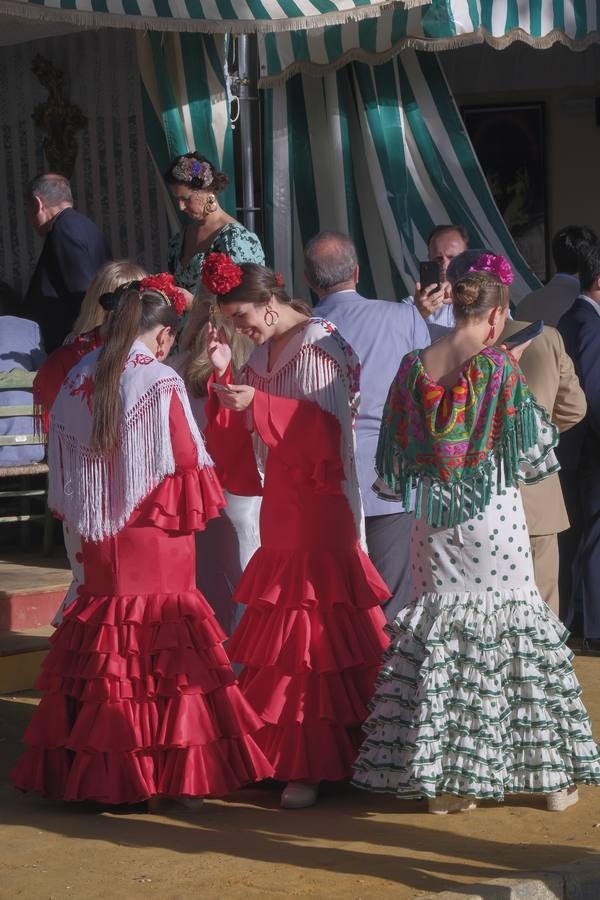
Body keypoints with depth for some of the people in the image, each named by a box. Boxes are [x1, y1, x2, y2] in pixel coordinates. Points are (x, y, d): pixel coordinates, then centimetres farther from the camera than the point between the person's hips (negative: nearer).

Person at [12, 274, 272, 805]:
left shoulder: (77, 382, 5)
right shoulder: (161, 383, -11)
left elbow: (62, 464, 12)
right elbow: (187, 464, -10)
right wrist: (192, 512, 8)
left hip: (99, 542, 5)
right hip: (156, 539, -5)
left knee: (100, 633, 10)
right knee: (164, 645, -1)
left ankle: (94, 772, 14)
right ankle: (172, 771, -1)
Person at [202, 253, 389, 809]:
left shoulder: (319, 346, -9)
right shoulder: (263, 353, 14)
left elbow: (327, 427, -17)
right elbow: (241, 436, 12)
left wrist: (257, 403, -23)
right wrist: (225, 376, -1)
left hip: (319, 507, -8)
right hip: (278, 503, 8)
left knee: (316, 633, -7)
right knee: (277, 632, 9)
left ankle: (312, 766, -5)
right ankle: (282, 753, 16)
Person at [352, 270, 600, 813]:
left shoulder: (413, 368, 0)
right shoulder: (500, 367, -12)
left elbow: (397, 452, 6)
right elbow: (534, 450, -5)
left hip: (435, 519, 4)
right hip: (494, 517, -3)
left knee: (438, 630, 9)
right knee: (512, 625, 5)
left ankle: (441, 780, 10)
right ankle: (550, 775, 13)